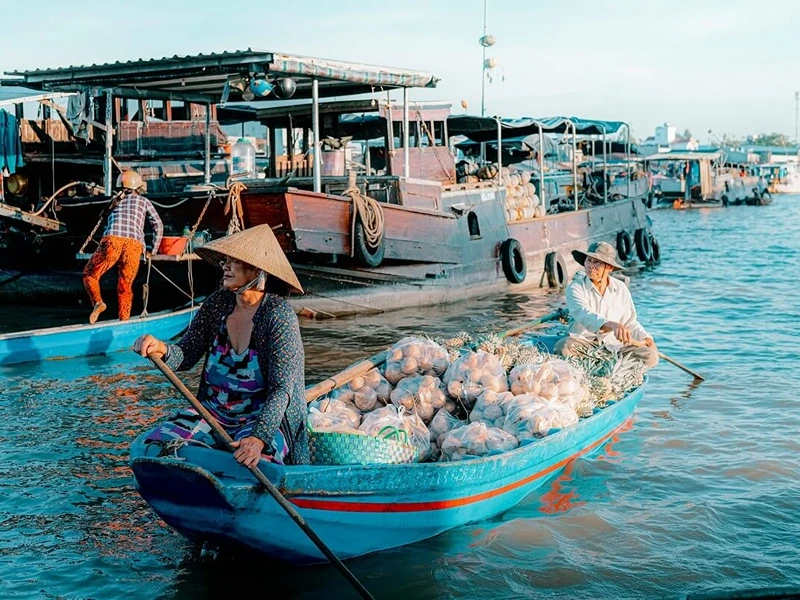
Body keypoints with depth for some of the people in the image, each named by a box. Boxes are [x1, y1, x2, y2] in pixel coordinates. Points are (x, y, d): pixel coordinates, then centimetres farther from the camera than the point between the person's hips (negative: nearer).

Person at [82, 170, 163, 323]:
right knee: (125, 286, 10)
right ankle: (124, 321, 2)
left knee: (89, 274, 11)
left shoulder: (114, 202, 31)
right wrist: (153, 250, 27)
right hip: (134, 245, 0)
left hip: (112, 241, 0)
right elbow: (158, 225, 21)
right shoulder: (144, 201, 26)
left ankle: (98, 303, -12)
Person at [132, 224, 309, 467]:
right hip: (211, 414, 5)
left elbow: (282, 389, -20)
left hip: (263, 421, -5)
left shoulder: (279, 314, -15)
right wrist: (163, 350, -24)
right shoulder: (217, 303, 1)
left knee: (245, 466, -35)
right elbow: (186, 355, 1)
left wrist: (259, 437, -34)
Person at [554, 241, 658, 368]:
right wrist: (611, 325, -44)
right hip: (583, 341, -3)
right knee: (563, 347, -36)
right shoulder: (576, 287, -7)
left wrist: (645, 337, -5)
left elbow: (630, 322, 15)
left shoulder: (620, 289, 6)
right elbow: (584, 315, -27)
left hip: (614, 345, 3)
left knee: (650, 356, -19)